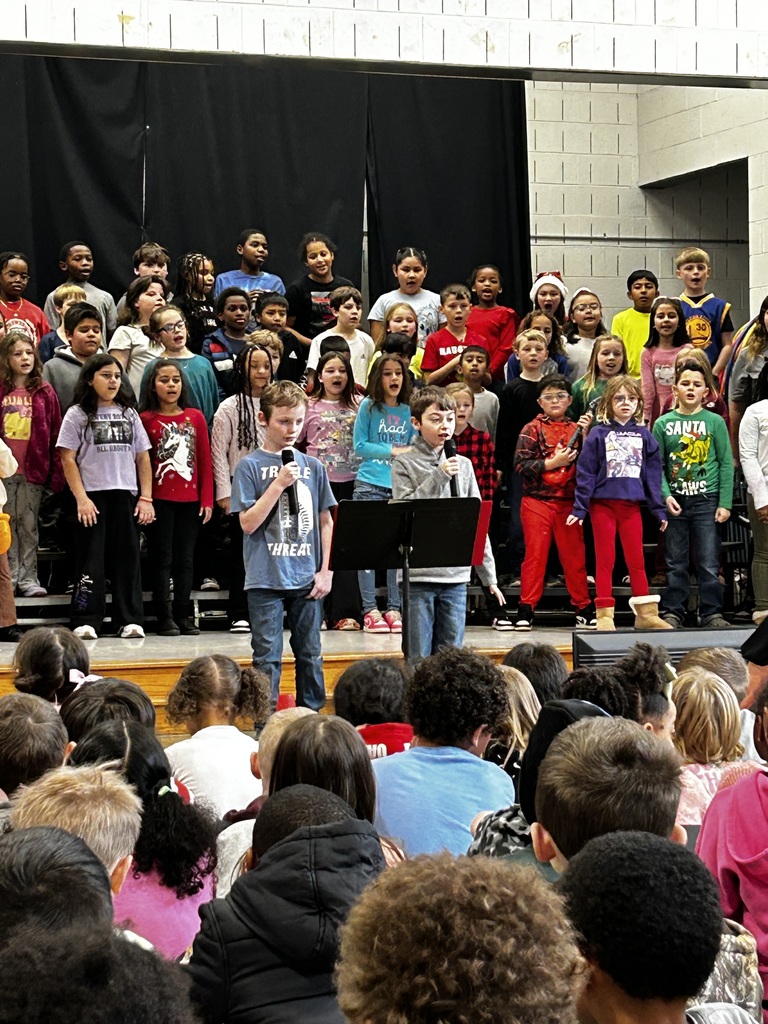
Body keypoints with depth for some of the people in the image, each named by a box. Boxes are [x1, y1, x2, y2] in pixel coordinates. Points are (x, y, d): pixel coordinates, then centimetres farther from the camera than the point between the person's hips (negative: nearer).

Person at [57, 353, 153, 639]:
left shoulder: (128, 414, 14)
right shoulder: (77, 415, 3)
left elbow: (142, 457, 13)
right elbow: (68, 459, -3)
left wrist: (146, 497, 4)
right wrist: (81, 498, -11)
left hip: (125, 495, 3)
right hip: (92, 496, -3)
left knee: (127, 558, 3)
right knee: (91, 559, -3)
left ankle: (130, 620, 7)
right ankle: (85, 621, -1)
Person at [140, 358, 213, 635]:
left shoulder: (195, 417, 6)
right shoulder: (146, 419, -2)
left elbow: (205, 460, 7)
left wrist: (207, 499, 2)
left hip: (190, 500, 3)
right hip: (160, 499, -3)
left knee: (185, 559, 7)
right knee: (162, 558, 2)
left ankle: (183, 616, 13)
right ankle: (164, 618, 5)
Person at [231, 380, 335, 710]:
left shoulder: (312, 467, 8)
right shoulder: (250, 466, -3)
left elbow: (325, 521, 13)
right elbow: (248, 523, -10)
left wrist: (325, 570, 5)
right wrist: (278, 484, -16)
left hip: (307, 579, 4)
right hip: (266, 580, -4)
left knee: (310, 655, 11)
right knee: (268, 658, -1)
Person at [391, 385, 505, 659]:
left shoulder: (463, 465, 11)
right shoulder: (404, 464, 0)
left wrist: (489, 576, 9)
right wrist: (437, 477, -15)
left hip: (456, 576, 4)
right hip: (418, 576, -4)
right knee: (419, 657, -1)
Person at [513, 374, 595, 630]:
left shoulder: (575, 429, 9)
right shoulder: (532, 429, 2)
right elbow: (521, 464, -8)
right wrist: (553, 463, -14)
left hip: (568, 502, 2)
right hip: (537, 501, -2)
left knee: (574, 555, 6)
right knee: (535, 554, -1)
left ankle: (583, 607, 14)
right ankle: (526, 609, 3)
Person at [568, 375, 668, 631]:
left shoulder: (644, 435, 7)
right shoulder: (598, 434, -2)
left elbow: (653, 473, 9)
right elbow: (585, 472, -3)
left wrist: (659, 509, 7)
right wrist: (579, 508, -7)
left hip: (631, 505, 2)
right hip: (602, 504, -2)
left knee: (637, 560, 8)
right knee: (605, 560, 3)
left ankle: (646, 613, 14)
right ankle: (604, 615, 6)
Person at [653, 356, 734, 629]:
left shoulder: (715, 422, 2)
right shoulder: (663, 424, 5)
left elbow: (726, 464, 1)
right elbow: (656, 465, 4)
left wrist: (725, 503, -5)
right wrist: (665, 496, -10)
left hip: (707, 501, -1)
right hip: (675, 501, 1)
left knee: (709, 564, 0)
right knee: (676, 563, 7)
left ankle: (711, 612, 9)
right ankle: (673, 612, 14)